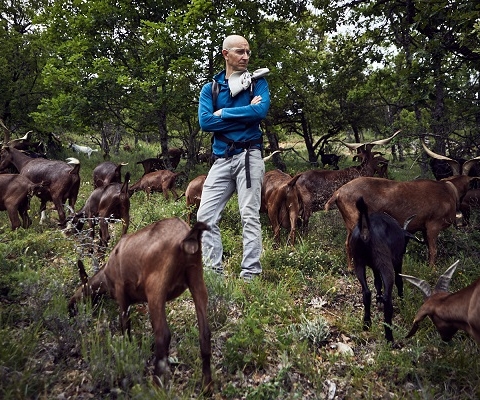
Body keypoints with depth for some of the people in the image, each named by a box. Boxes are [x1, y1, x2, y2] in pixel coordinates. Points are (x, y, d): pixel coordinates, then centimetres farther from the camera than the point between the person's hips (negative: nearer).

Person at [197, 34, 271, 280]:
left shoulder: (257, 81, 7)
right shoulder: (210, 88, 12)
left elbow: (261, 110, -13)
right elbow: (204, 121, -4)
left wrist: (223, 113, -7)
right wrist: (244, 115, -7)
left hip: (248, 156, -3)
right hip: (221, 158, 4)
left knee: (249, 216, -5)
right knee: (205, 216, 1)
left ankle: (251, 273, 1)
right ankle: (214, 270, 11)